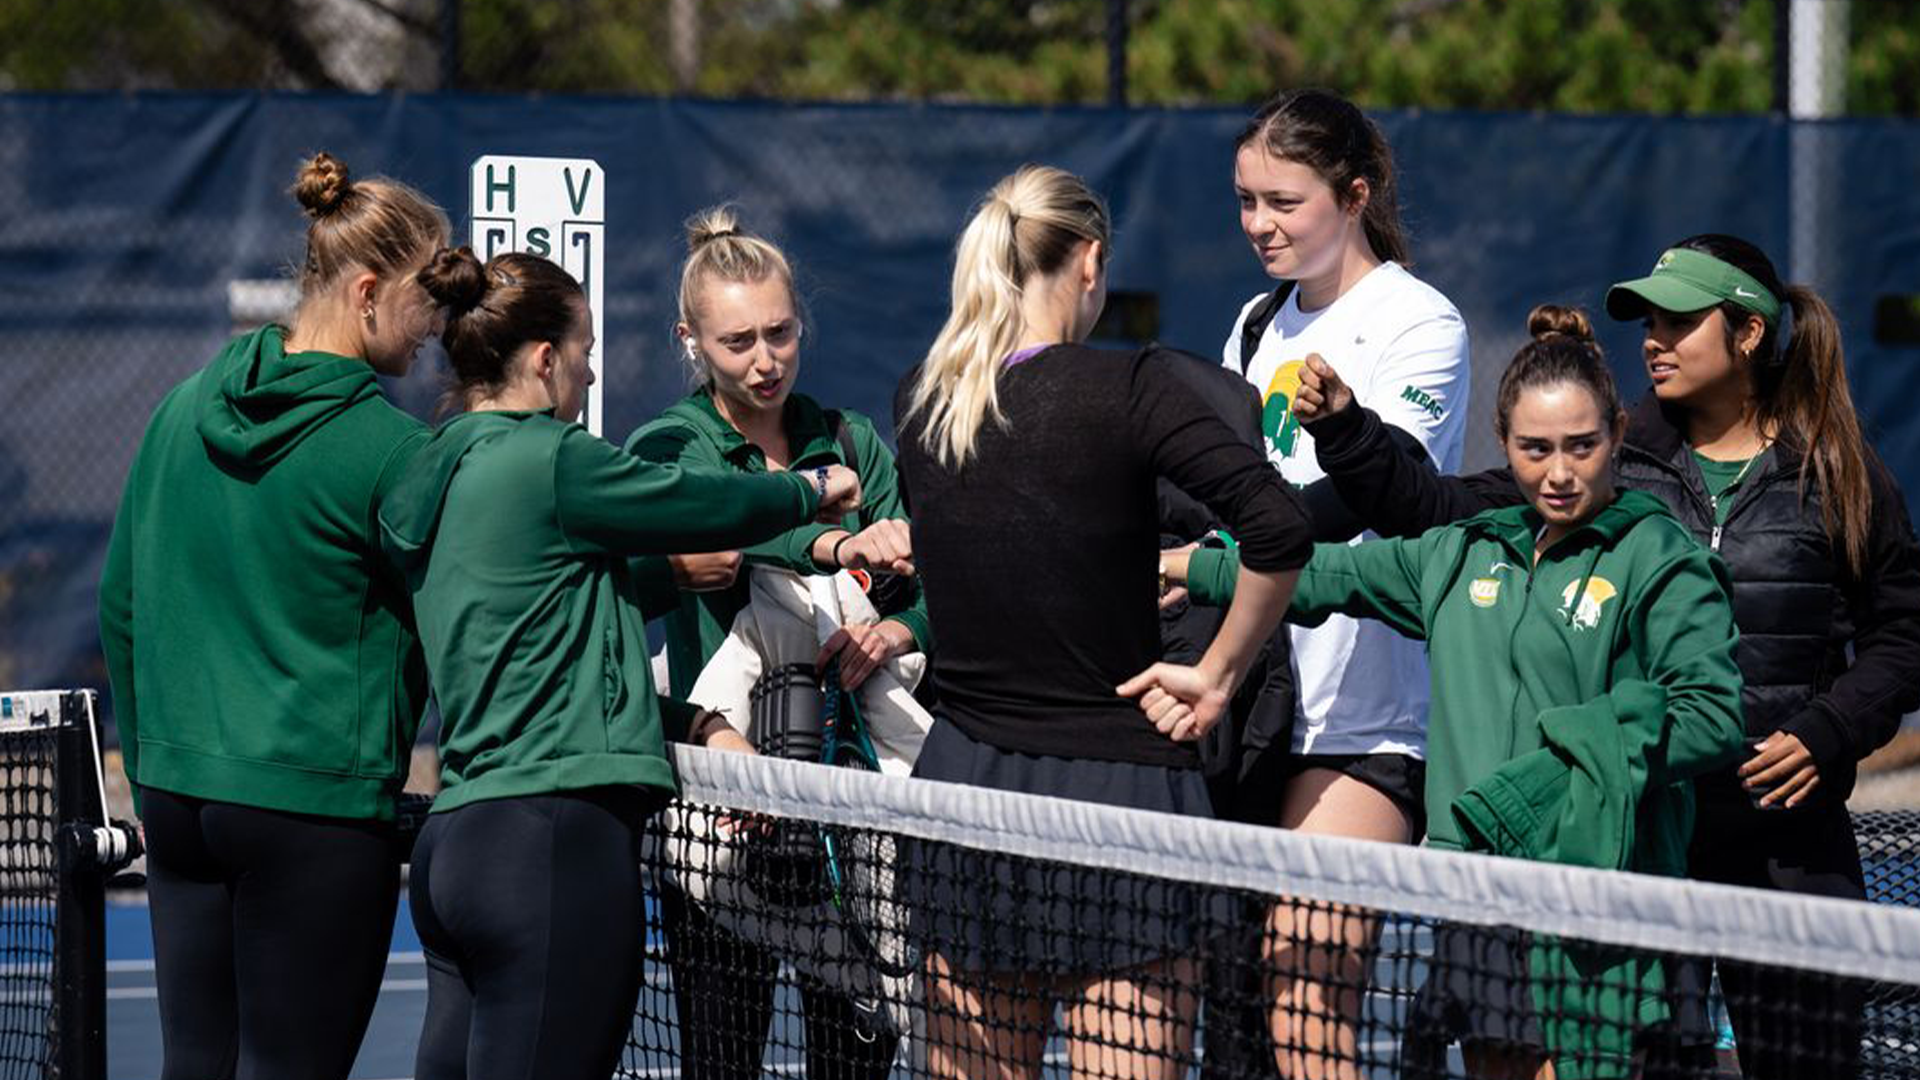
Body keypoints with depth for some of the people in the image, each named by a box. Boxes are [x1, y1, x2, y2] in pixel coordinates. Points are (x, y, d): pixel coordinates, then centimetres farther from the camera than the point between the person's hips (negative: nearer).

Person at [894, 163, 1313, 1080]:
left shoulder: (919, 400, 4)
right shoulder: (1126, 388, -12)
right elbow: (1279, 530, -21)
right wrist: (1218, 675, -9)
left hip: (962, 776, 5)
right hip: (1115, 781, -5)